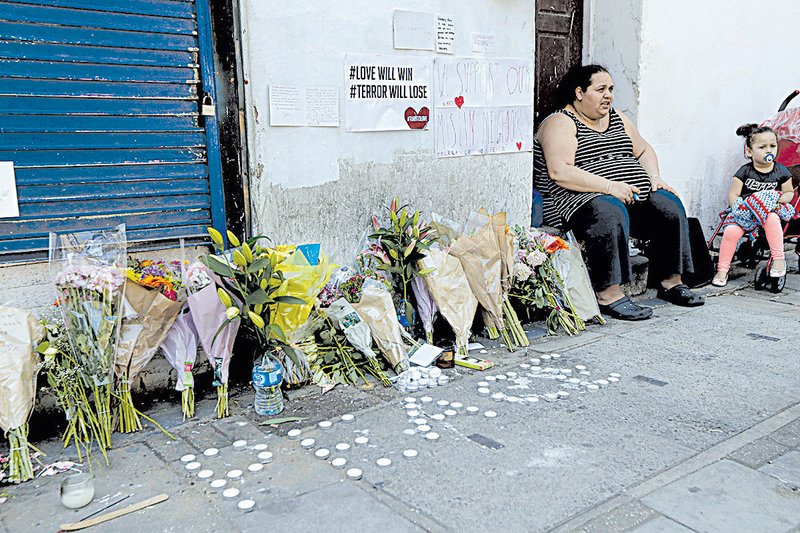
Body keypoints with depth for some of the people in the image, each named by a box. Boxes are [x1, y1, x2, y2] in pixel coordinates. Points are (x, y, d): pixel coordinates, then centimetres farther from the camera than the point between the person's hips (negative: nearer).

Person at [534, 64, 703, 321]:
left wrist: (654, 178, 6)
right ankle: (608, 295, -34)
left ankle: (671, 282, -2)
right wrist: (610, 186, -24)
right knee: (610, 214, -36)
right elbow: (559, 172, -20)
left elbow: (644, 150, 28)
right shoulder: (561, 123, -6)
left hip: (631, 195, 8)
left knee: (670, 205, -11)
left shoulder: (617, 119, 20)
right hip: (579, 198, -8)